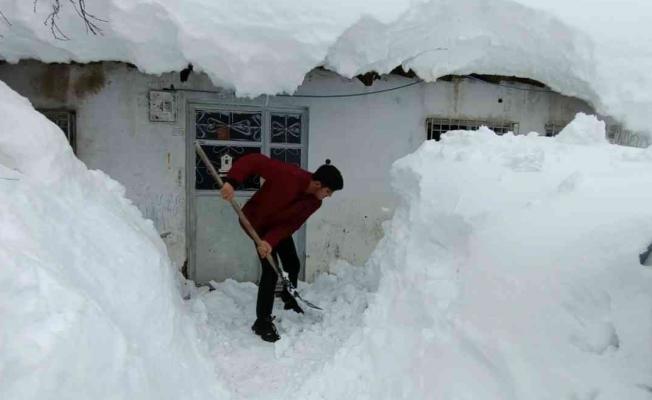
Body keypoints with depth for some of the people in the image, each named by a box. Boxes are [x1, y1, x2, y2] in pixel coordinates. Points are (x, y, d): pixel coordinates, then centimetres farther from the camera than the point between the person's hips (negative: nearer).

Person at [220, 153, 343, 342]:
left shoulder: (314, 202, -16)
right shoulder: (287, 174, -37)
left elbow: (291, 224, -20)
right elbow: (254, 160, -36)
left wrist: (271, 241, -35)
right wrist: (232, 182, -47)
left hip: (279, 225, 7)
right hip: (256, 221, -7)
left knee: (293, 264, 15)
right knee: (271, 269, -15)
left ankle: (290, 302, 43)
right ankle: (262, 322, -3)